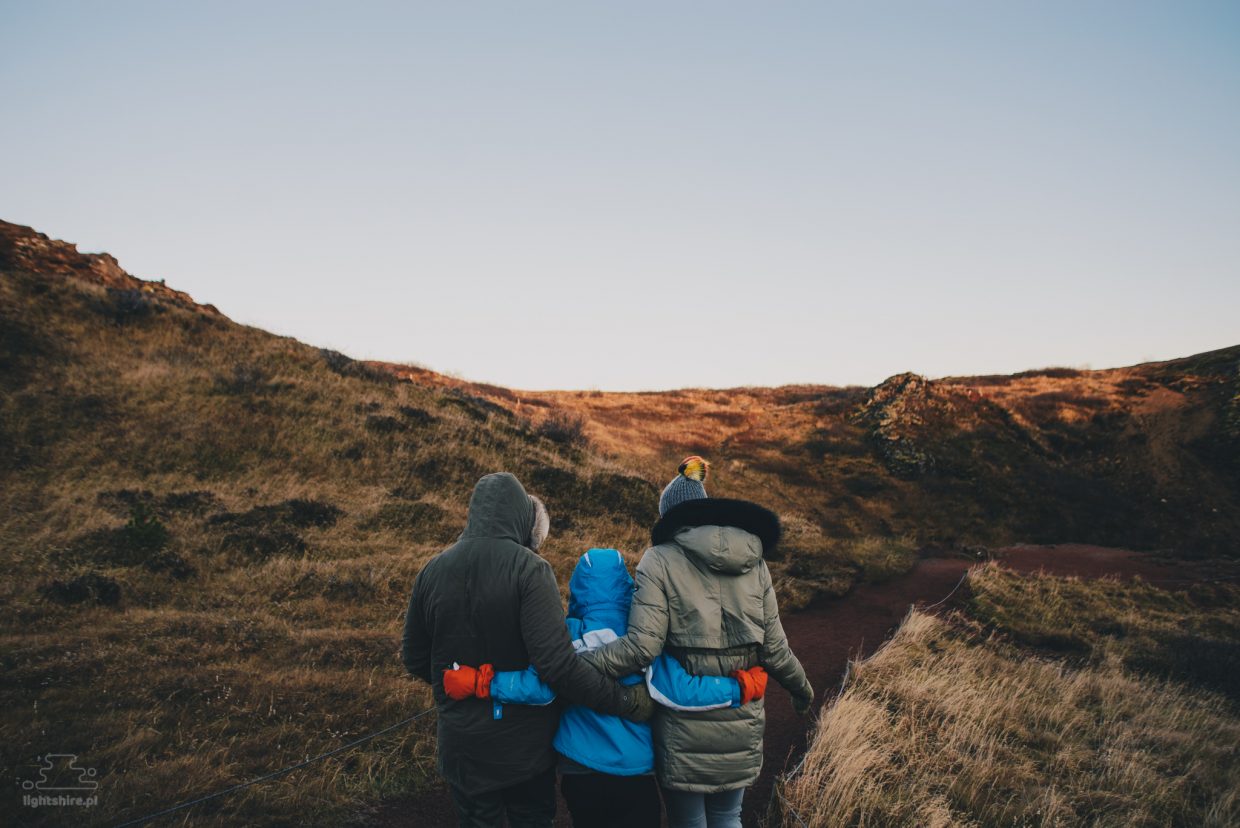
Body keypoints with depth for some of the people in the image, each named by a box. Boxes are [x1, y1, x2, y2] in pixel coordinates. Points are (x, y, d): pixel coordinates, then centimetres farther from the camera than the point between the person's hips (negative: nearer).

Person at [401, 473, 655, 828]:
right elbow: (556, 662, -26)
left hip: (462, 744, 3)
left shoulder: (432, 571, -3)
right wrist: (626, 700, -20)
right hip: (525, 744, -3)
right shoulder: (529, 569, -18)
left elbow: (414, 659, 6)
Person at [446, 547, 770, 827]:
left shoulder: (567, 633, -11)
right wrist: (742, 688, -9)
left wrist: (479, 682, -13)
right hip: (638, 770, 0)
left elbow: (540, 687, -20)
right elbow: (677, 692, -18)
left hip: (580, 770, 0)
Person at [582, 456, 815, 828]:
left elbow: (641, 646, -19)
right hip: (740, 722, 4)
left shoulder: (662, 561, -9)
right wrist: (802, 688, 21)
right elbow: (774, 649, 3)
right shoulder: (753, 562, 2)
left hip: (685, 723, -3)